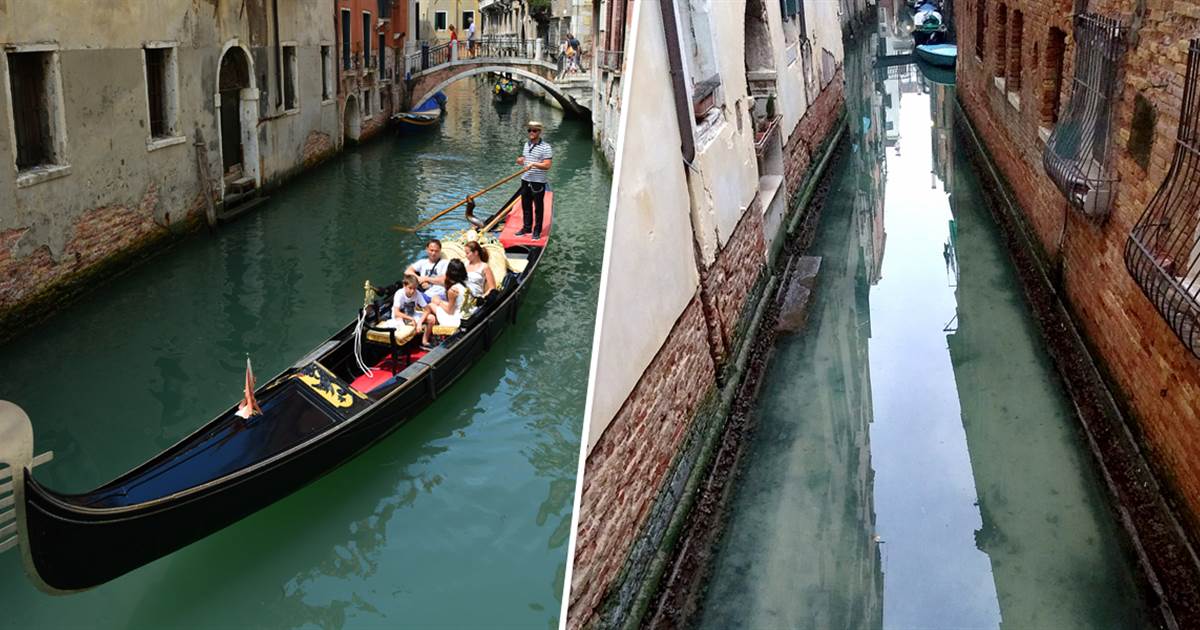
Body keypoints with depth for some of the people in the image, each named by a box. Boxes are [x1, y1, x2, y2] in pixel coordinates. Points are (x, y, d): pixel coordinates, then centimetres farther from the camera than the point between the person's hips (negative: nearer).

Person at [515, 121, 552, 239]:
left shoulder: (546, 147, -12)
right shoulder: (527, 144, 11)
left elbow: (547, 165, -18)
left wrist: (533, 164, -27)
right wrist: (521, 161, -2)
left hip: (538, 182, -7)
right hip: (525, 180, 7)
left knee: (538, 207, 3)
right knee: (526, 206, 14)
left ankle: (537, 231, 11)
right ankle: (526, 227, 27)